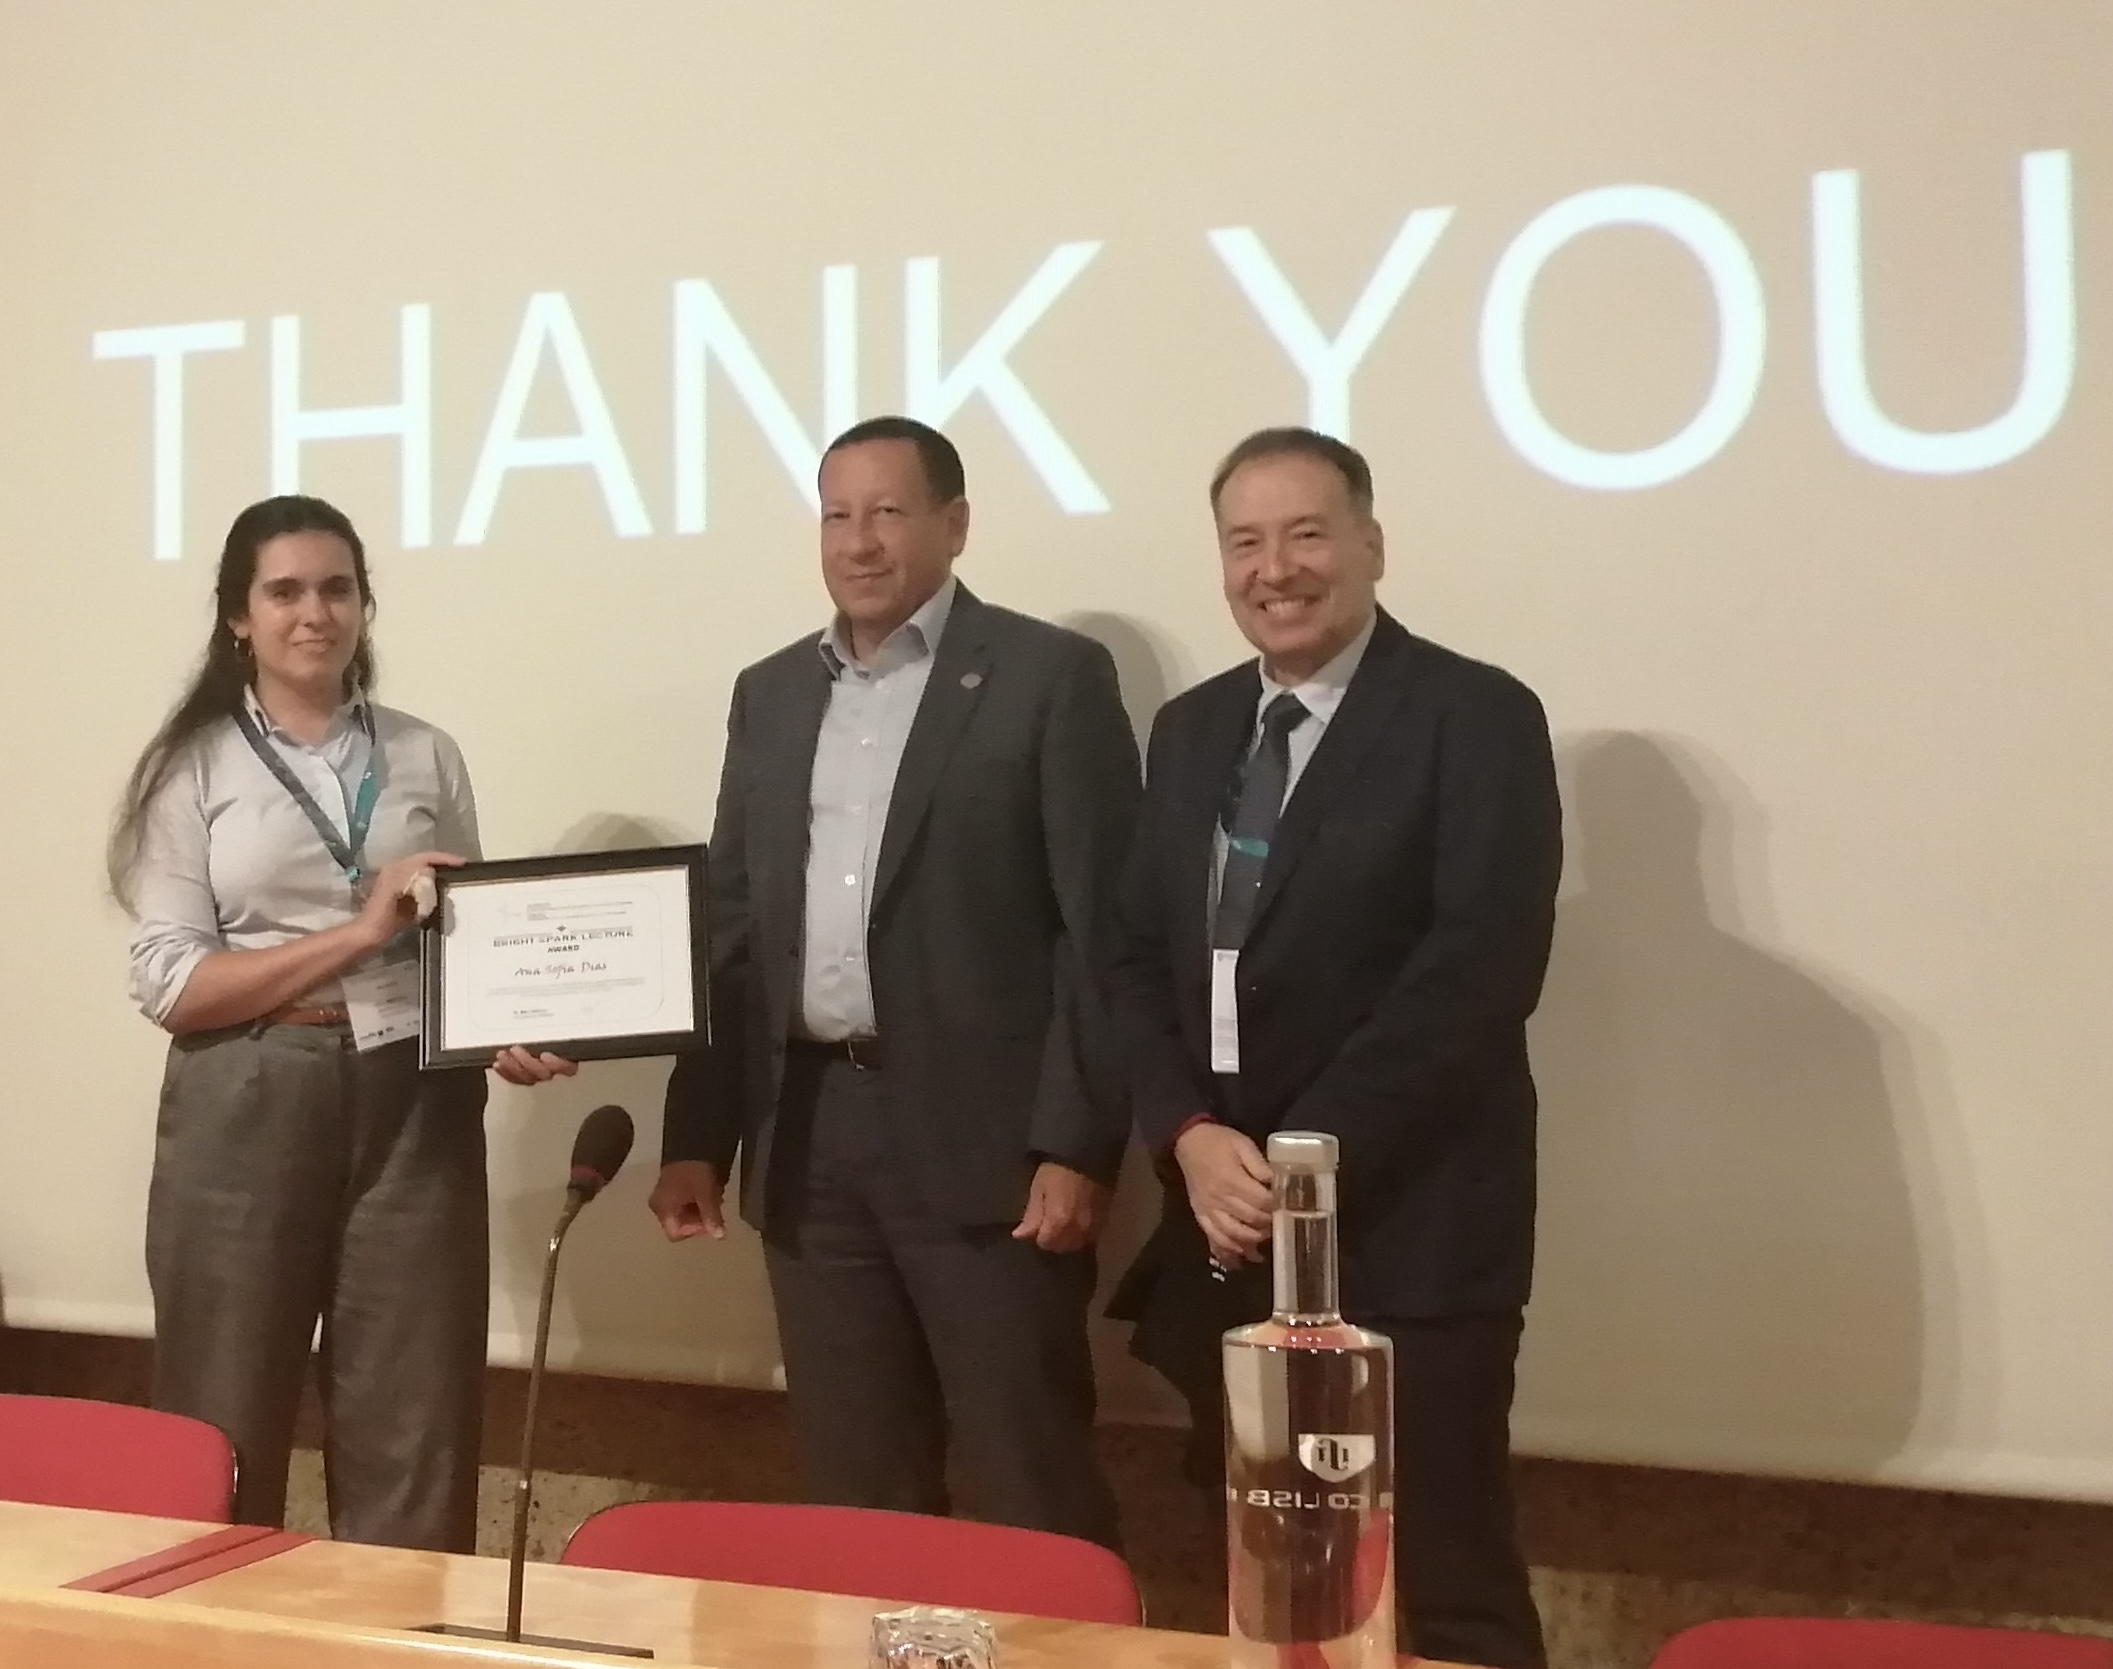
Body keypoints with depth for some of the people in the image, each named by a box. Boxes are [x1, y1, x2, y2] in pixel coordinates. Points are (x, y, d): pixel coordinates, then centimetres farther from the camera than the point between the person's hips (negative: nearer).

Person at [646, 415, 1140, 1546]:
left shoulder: (1051, 677, -3)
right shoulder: (770, 694, 14)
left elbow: (1102, 928, -7)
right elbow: (731, 924, 15)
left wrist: (1077, 1146, -13)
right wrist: (696, 1134, 10)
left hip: (983, 1136, -5)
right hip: (808, 1137, 5)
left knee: (1032, 1492, 1)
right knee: (852, 1490, 13)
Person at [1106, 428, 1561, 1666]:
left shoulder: (1476, 718, -5)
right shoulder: (1191, 731, 14)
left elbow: (1480, 970, -15)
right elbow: (1141, 959, 11)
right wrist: (1191, 1138, -6)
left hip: (1406, 1230, -5)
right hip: (1225, 1226, 6)